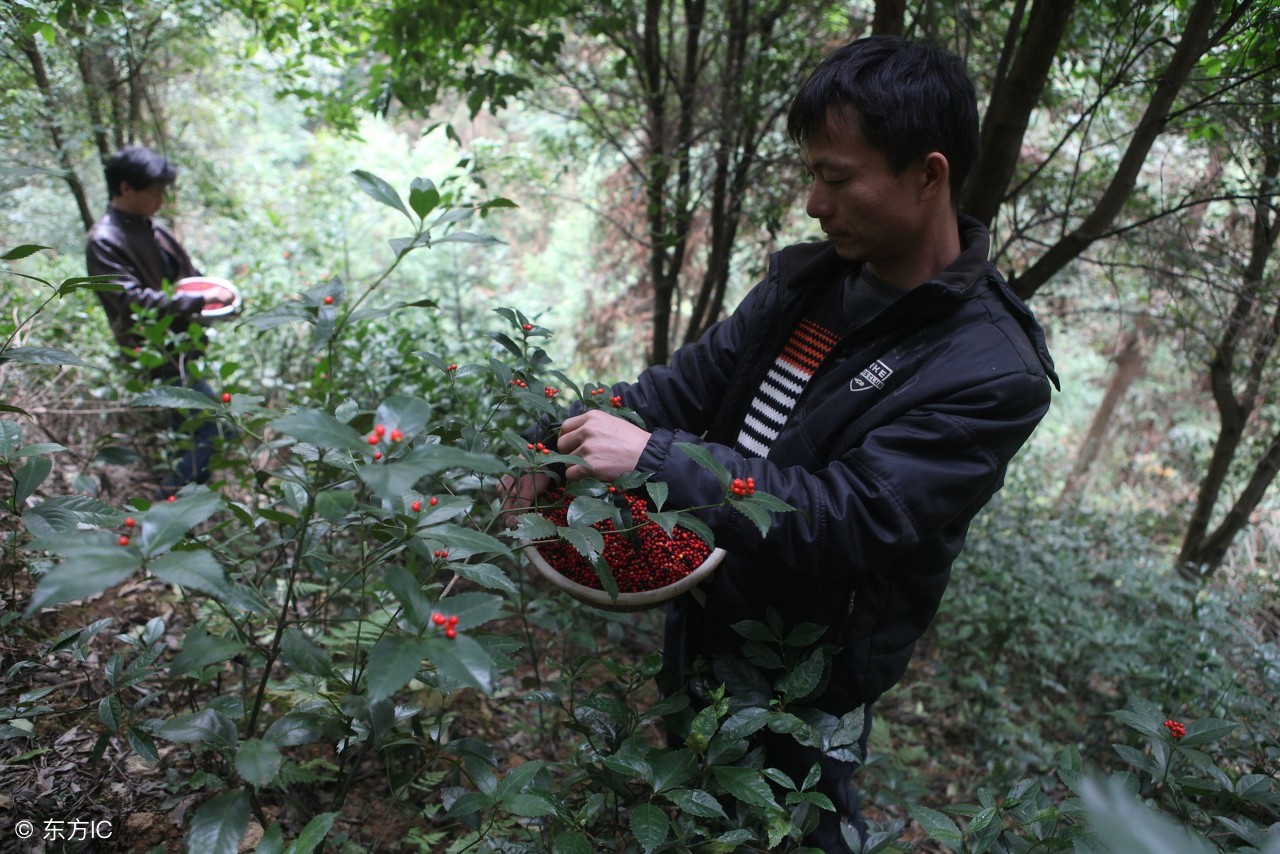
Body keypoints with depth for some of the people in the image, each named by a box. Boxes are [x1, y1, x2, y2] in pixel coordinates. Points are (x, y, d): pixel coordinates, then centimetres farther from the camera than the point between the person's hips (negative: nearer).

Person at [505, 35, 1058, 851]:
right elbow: (691, 380, 0)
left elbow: (845, 519, -31)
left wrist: (655, 456, -33)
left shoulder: (993, 374, -24)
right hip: (708, 614, 7)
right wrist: (564, 446, -13)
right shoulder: (807, 279, -3)